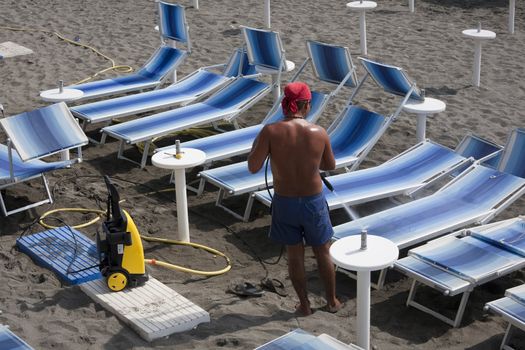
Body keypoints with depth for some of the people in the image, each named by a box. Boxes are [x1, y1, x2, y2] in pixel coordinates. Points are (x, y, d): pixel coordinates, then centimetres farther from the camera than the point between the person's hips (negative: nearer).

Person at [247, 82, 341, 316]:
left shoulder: (271, 131, -20)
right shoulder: (319, 133, -15)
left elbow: (253, 167, -18)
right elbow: (330, 165, 2)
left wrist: (256, 144, 0)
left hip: (284, 202, 0)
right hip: (313, 202, 0)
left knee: (294, 255, 18)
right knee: (323, 253, 21)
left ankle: (304, 305, 31)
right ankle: (332, 301, 36)